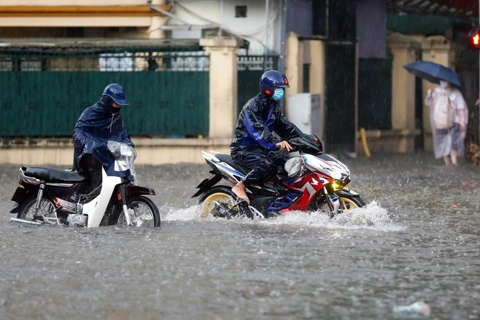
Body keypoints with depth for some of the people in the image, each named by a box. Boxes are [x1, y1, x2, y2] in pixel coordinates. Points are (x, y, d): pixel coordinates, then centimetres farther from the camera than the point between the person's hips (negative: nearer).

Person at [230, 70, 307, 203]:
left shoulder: (273, 107, 14)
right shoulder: (253, 106, -17)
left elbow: (285, 126, 15)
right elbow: (257, 130, -31)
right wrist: (276, 143, -44)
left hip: (259, 148, 9)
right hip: (243, 149, -9)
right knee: (267, 165, -34)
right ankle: (240, 186, -26)